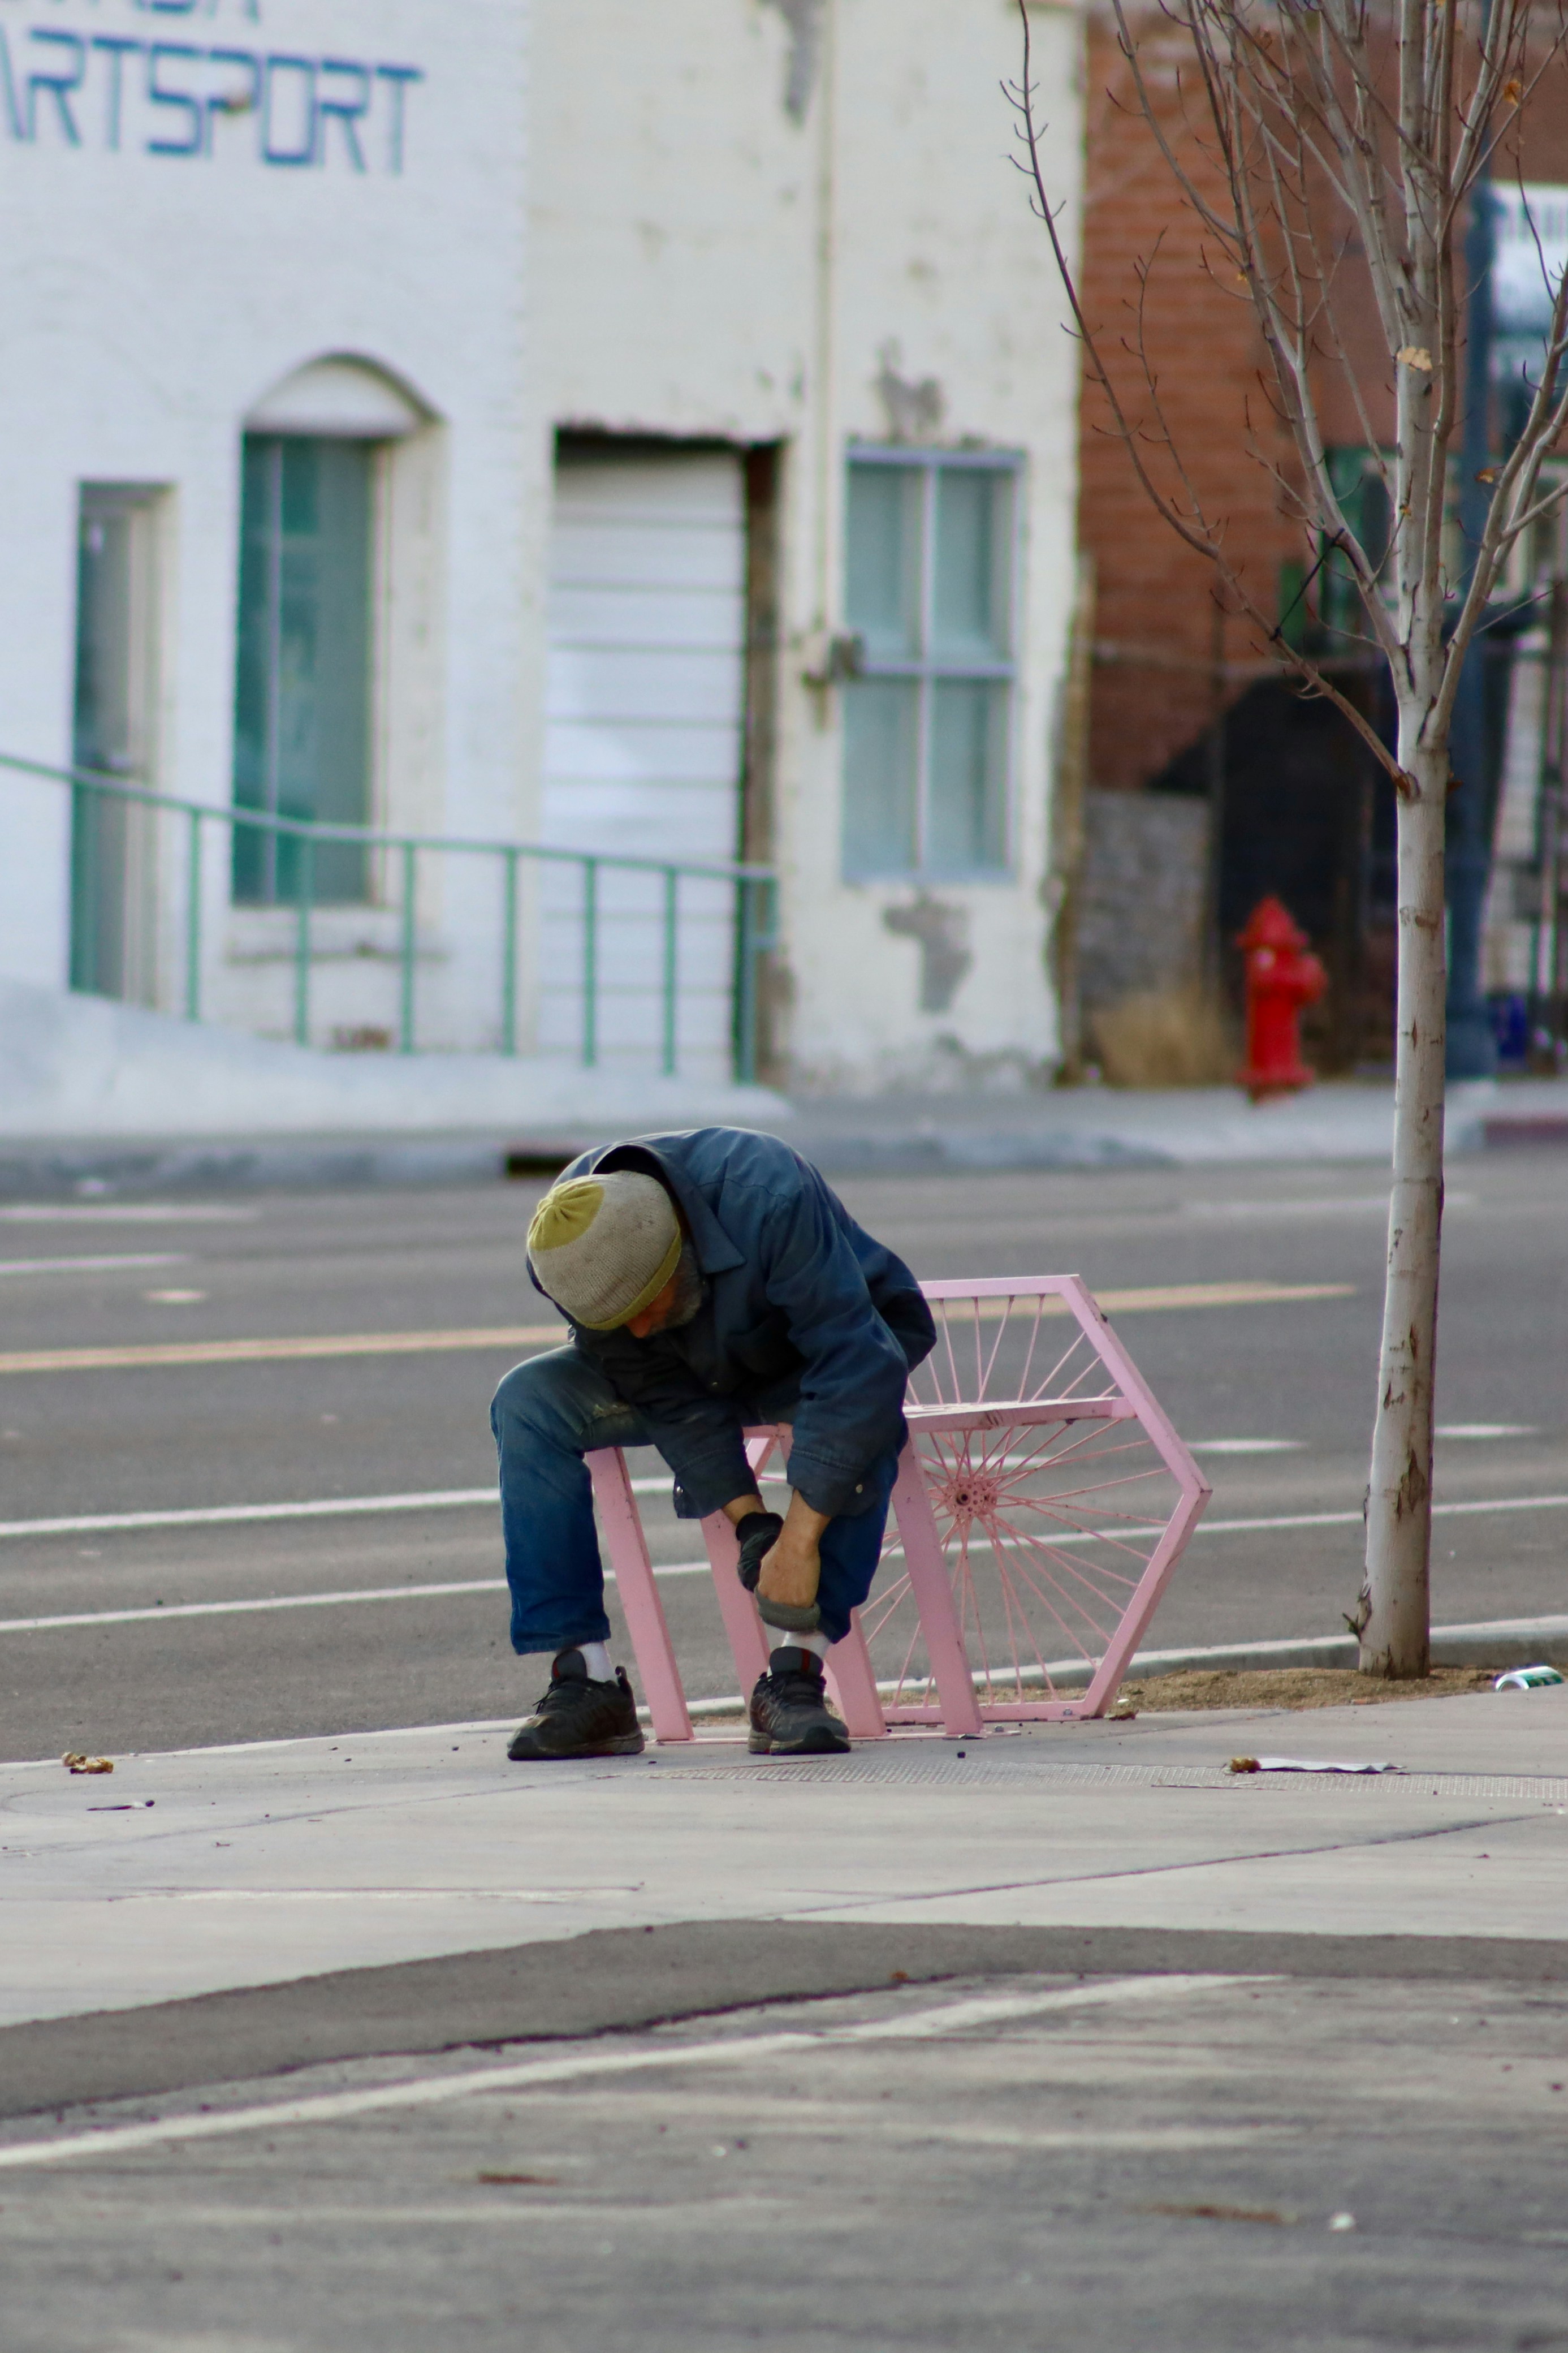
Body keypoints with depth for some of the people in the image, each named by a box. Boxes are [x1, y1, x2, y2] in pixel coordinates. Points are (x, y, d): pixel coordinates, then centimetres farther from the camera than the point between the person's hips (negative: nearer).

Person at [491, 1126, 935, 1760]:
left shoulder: (768, 1200, -40)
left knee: (866, 1416, -38)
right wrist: (748, 1520, -28)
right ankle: (584, 1683, -23)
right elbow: (670, 1398, -19)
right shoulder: (568, 1252, -27)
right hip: (699, 1371, 3)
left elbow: (856, 1367, -42)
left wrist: (799, 1541, -44)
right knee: (528, 1400, -21)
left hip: (818, 1349, -3)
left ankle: (794, 1677, -32)